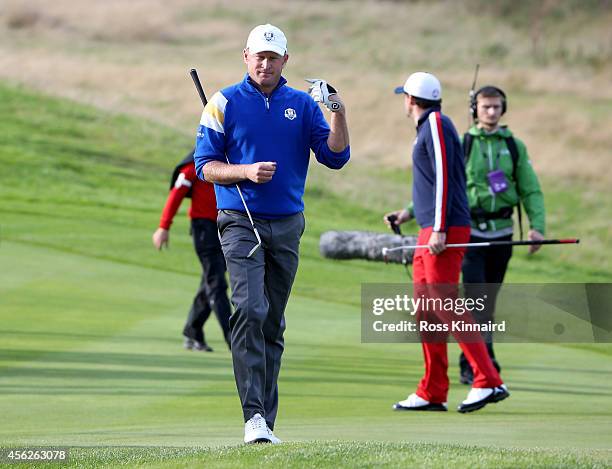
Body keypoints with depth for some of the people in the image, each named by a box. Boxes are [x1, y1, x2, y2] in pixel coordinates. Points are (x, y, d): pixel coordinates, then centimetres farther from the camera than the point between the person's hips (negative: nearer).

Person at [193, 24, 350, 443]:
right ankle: (253, 414, -25)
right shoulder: (224, 103, 1)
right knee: (250, 310, -20)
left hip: (288, 225, 3)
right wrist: (246, 171, -17)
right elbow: (206, 166, -1)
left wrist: (338, 111, -12)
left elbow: (336, 157, 2)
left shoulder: (304, 105, 8)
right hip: (241, 222, -3)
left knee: (273, 324, 7)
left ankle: (266, 421, 12)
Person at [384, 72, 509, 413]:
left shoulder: (436, 123, -8)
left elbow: (444, 177, -17)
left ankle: (489, 382, -19)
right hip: (431, 230, 10)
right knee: (426, 309, 9)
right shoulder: (429, 127, 22)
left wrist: (439, 229, -21)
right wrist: (410, 213, 31)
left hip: (446, 230, -10)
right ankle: (432, 394, 10)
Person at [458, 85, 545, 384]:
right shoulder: (461, 145, -1)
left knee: (489, 301, 8)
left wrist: (537, 226, -7)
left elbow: (531, 191, 7)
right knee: (476, 299, -12)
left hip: (501, 233, 3)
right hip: (470, 232, -3)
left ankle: (471, 365, 17)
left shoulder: (514, 147, 7)